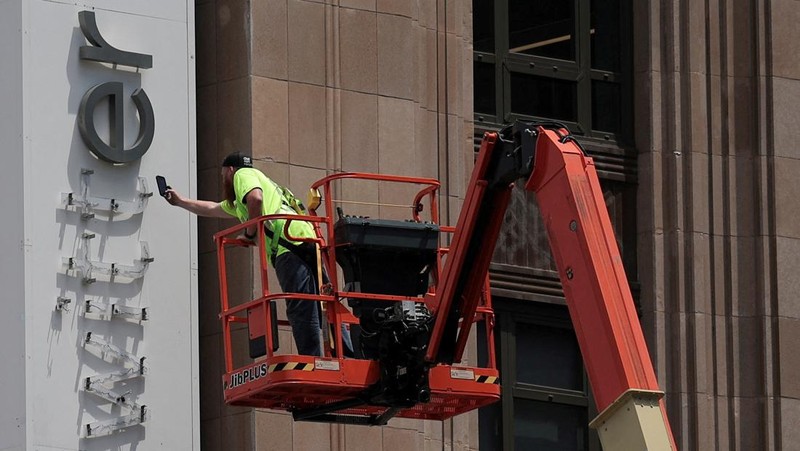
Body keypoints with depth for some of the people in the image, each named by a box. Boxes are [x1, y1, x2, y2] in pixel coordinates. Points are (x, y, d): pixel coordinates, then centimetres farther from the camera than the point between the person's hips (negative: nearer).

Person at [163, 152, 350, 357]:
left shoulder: (243, 174, 13)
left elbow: (255, 198, -11)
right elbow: (212, 209, 56)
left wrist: (250, 233, -1)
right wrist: (180, 201, 68)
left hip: (289, 244, -9)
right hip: (309, 244, 9)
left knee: (300, 310, -15)